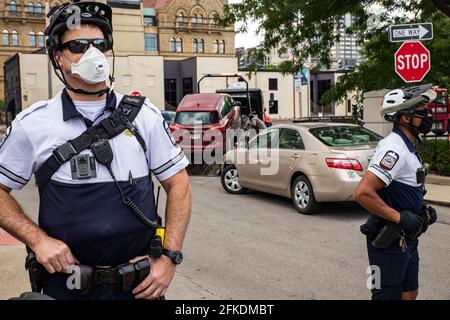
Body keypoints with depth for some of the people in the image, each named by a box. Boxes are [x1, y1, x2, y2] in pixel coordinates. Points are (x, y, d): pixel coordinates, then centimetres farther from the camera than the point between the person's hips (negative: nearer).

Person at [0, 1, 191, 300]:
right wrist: (38, 240, -13)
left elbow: (178, 184, 0)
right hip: (66, 282, 0)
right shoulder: (32, 124, -4)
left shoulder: (145, 115, -2)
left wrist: (170, 257, -9)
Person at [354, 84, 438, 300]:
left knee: (409, 293, 21)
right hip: (389, 241, -10)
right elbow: (363, 193, -32)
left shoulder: (407, 148, 11)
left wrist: (422, 210, 8)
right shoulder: (394, 149, -22)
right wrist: (400, 217, -25)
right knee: (388, 295, 0)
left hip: (406, 240, 10)